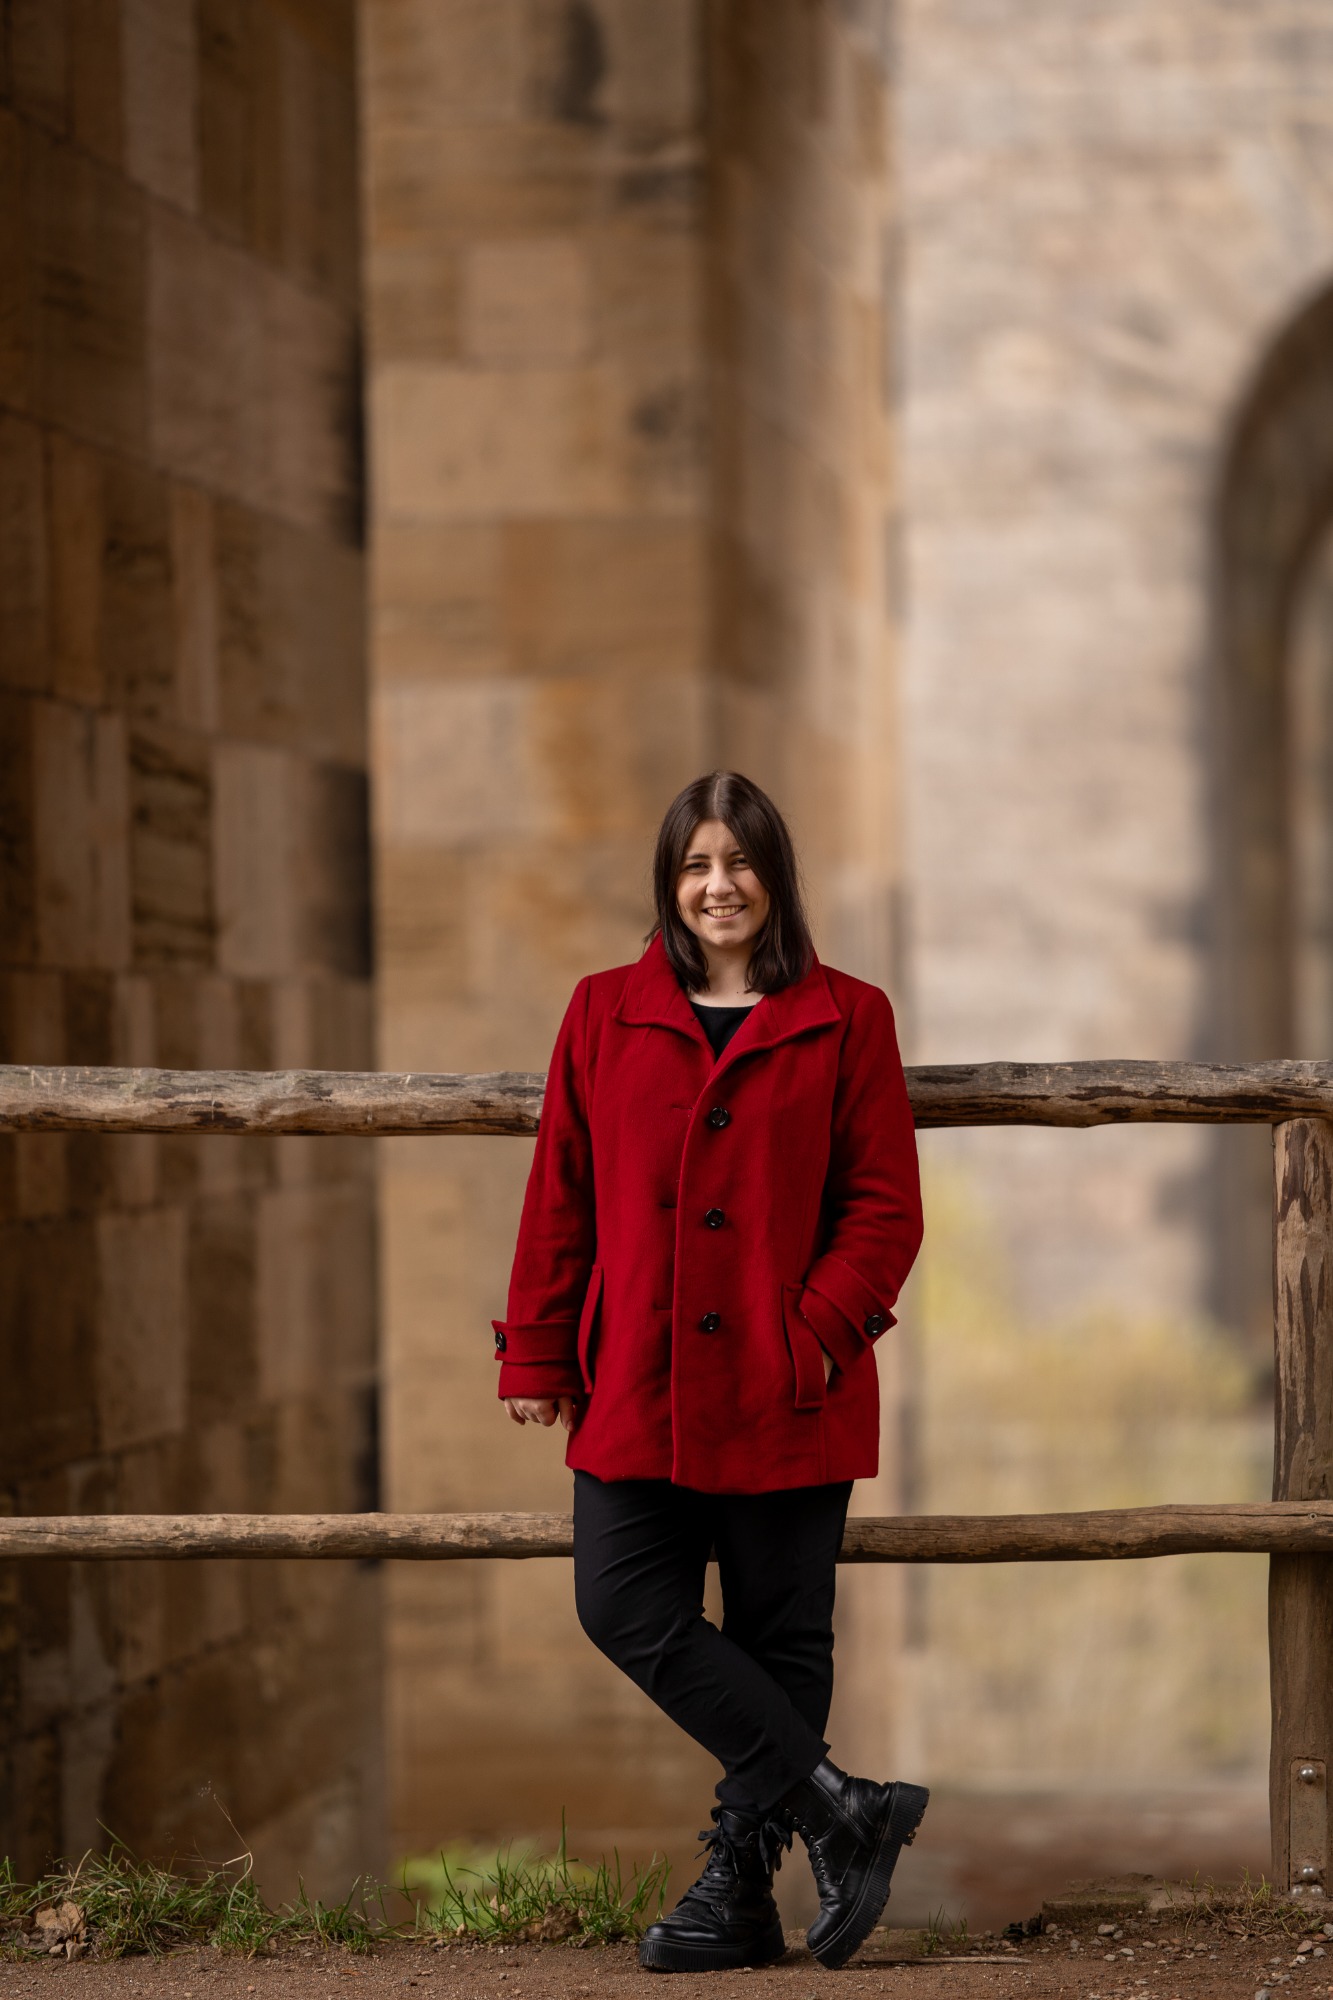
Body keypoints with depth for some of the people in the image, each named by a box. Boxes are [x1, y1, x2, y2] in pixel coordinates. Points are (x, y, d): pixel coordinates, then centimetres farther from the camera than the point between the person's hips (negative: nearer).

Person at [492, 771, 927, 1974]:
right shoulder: (605, 1017, 9)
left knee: (780, 1637, 3)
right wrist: (537, 1354, 7)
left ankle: (740, 1890, 13)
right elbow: (560, 1199, 11)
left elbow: (886, 1208, 1)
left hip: (788, 1397, -2)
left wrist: (820, 1329, -12)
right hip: (639, 1385, 2)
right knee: (626, 1607, -10)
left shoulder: (846, 1022, 3)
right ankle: (838, 1812, -3)